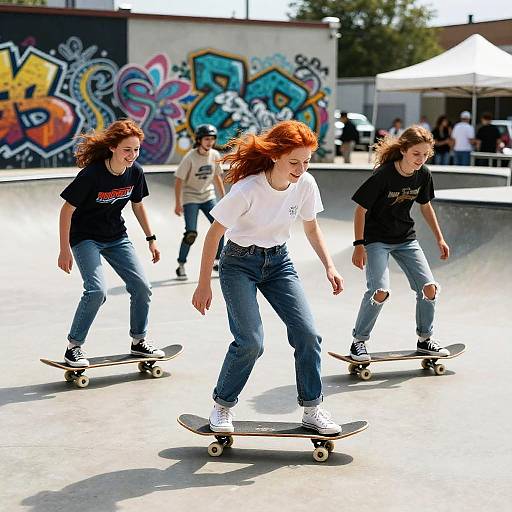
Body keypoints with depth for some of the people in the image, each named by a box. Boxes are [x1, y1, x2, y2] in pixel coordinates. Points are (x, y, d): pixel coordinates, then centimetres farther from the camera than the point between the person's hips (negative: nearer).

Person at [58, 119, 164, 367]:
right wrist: (65, 249, -19)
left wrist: (151, 239, 9)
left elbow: (138, 205, 9)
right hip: (85, 238, -6)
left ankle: (138, 341, 18)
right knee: (97, 289, -22)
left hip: (117, 237, 6)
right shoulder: (92, 174, -26)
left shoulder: (135, 172, -9)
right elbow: (67, 210, -18)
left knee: (142, 287, -1)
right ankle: (74, 347, -6)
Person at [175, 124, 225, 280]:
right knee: (191, 233, -13)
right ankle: (181, 266, 3)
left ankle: (217, 261, 18)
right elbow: (179, 180, -14)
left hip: (208, 196, 6)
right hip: (190, 198, -5)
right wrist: (178, 203, -17)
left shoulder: (215, 155, -2)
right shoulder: (190, 157, -18)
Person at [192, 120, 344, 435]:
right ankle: (223, 406, 8)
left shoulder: (306, 184, -12)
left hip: (278, 261, 5)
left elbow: (311, 227, 6)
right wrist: (204, 285, -12)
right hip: (239, 263, -5)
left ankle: (312, 409, 8)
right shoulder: (248, 189, -26)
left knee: (308, 333, -8)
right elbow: (214, 233, -15)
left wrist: (329, 266, -6)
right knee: (251, 341, -16)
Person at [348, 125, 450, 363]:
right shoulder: (383, 175, -22)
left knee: (429, 287, -4)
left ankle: (425, 339, 17)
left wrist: (439, 238, 12)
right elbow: (361, 209, -16)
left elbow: (425, 205, 12)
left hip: (406, 239, 6)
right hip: (376, 239, -5)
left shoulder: (423, 175, -6)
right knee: (380, 291, -21)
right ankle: (359, 341, -2)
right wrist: (359, 245, -20)